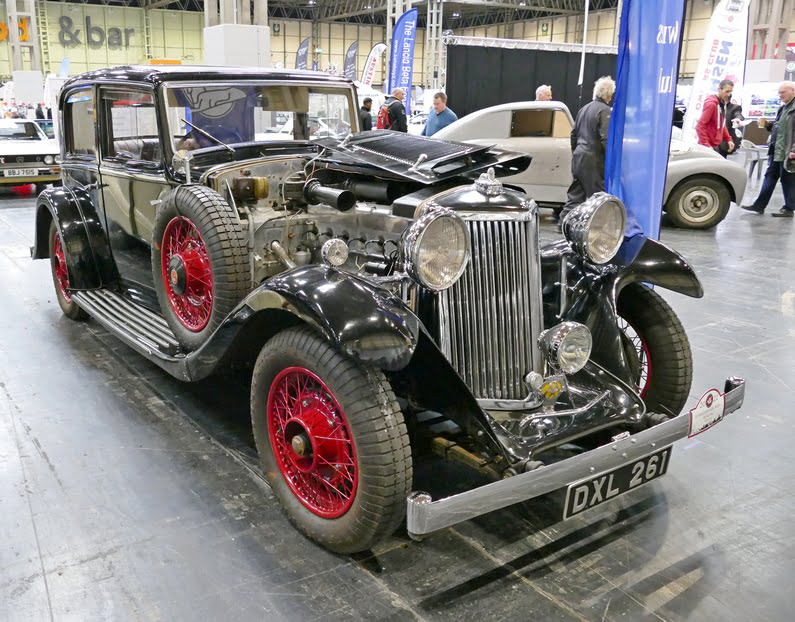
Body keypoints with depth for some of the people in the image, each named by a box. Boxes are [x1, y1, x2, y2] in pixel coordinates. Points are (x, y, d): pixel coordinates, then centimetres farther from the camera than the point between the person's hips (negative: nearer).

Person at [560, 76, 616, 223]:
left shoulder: (584, 108, 14)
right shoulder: (604, 110, -11)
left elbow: (574, 134, 19)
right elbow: (606, 139, -18)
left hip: (578, 157, 8)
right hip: (593, 160, -8)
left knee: (575, 194, 11)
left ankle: (564, 222, 9)